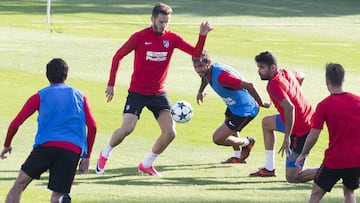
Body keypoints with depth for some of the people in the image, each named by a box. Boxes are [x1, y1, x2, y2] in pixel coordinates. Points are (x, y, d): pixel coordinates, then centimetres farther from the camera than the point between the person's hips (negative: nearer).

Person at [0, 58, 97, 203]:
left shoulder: (39, 96, 15)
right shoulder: (79, 96, 21)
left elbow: (15, 123, 10)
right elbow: (92, 127, 11)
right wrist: (86, 157, 16)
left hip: (46, 144, -1)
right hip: (74, 151, 1)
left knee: (20, 184, 11)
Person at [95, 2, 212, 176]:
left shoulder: (172, 38, -2)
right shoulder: (140, 37, -10)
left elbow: (196, 53, -8)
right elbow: (117, 57, -2)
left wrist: (202, 36, -25)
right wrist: (111, 84, -3)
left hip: (158, 93, 4)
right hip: (137, 92, -4)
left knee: (170, 132, -8)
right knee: (127, 129, -19)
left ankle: (146, 164, 12)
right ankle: (104, 155, 10)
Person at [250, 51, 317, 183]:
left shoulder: (274, 85, -23)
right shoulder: (286, 73, 4)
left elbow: (289, 107, -36)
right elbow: (301, 77, 27)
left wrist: (287, 137, -32)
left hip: (300, 130, -10)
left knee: (292, 178, -3)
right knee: (267, 122, 32)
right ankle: (269, 169, 36)